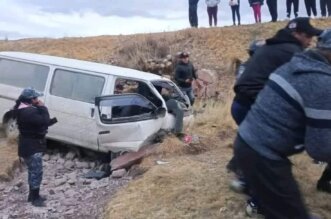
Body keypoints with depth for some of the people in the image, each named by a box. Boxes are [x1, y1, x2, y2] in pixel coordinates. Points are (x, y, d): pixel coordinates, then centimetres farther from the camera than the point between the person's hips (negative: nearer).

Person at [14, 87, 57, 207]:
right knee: (37, 172, -4)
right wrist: (42, 107, -16)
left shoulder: (25, 109, 10)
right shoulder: (28, 112, -26)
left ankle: (32, 195, 30)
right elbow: (44, 121, -27)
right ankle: (35, 198, 5)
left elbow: (38, 123, 16)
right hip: (31, 147, -11)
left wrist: (53, 120, 8)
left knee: (33, 171, 19)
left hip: (31, 145, 11)